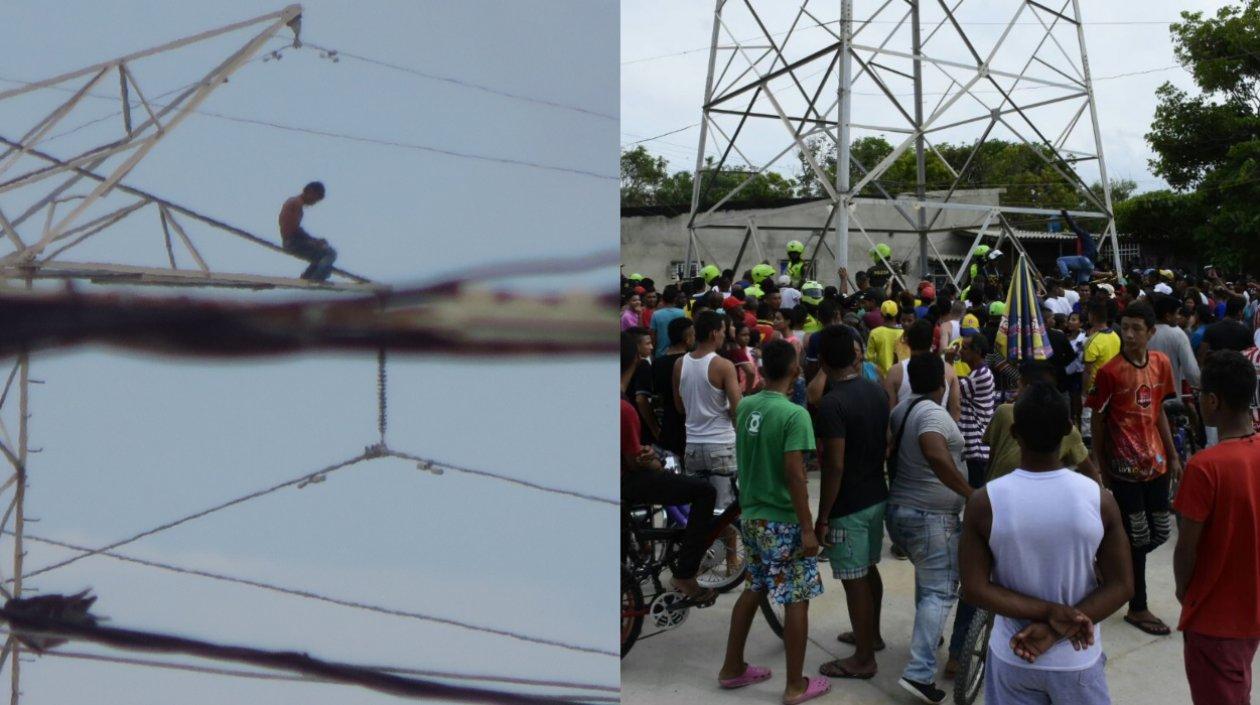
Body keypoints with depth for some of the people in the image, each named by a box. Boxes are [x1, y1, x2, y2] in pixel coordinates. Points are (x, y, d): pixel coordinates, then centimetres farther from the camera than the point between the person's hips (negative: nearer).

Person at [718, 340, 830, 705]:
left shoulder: (745, 406, 2)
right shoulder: (794, 414, -19)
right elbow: (794, 474, -22)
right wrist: (807, 527, -18)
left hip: (750, 514, 7)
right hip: (783, 520, -7)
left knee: (753, 589, 20)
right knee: (796, 600, 4)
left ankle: (733, 668, 29)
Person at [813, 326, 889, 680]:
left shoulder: (832, 403, -23)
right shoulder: (877, 391, 2)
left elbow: (834, 467, -24)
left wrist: (822, 518, -16)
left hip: (848, 506, -8)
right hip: (876, 496, 8)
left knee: (854, 580, 3)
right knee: (869, 569, 23)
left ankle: (863, 659, 13)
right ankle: (871, 634, 40)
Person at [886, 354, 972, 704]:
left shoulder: (901, 409, 9)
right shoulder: (933, 413, -19)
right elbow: (936, 455, -37)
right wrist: (970, 493, -33)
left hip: (899, 510, 9)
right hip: (929, 516, -9)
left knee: (927, 578, 27)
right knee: (940, 591, -6)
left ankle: (928, 635, 39)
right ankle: (919, 673, -12)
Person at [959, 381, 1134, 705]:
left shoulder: (984, 502, -17)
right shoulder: (1099, 499, -14)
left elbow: (974, 589, -14)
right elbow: (1121, 586, -10)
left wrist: (1050, 613, -15)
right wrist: (1057, 630, -15)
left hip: (1012, 658, 0)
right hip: (1077, 659, 1)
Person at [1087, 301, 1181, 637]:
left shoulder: (1161, 363, 3)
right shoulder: (1110, 371, -14)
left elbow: (1158, 411, 12)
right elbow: (1097, 420, -6)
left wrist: (1172, 455, 11)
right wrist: (1102, 467, -4)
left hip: (1155, 461, 6)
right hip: (1125, 466, -6)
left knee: (1161, 531, 10)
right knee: (1138, 536, 1)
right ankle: (1137, 609, 16)